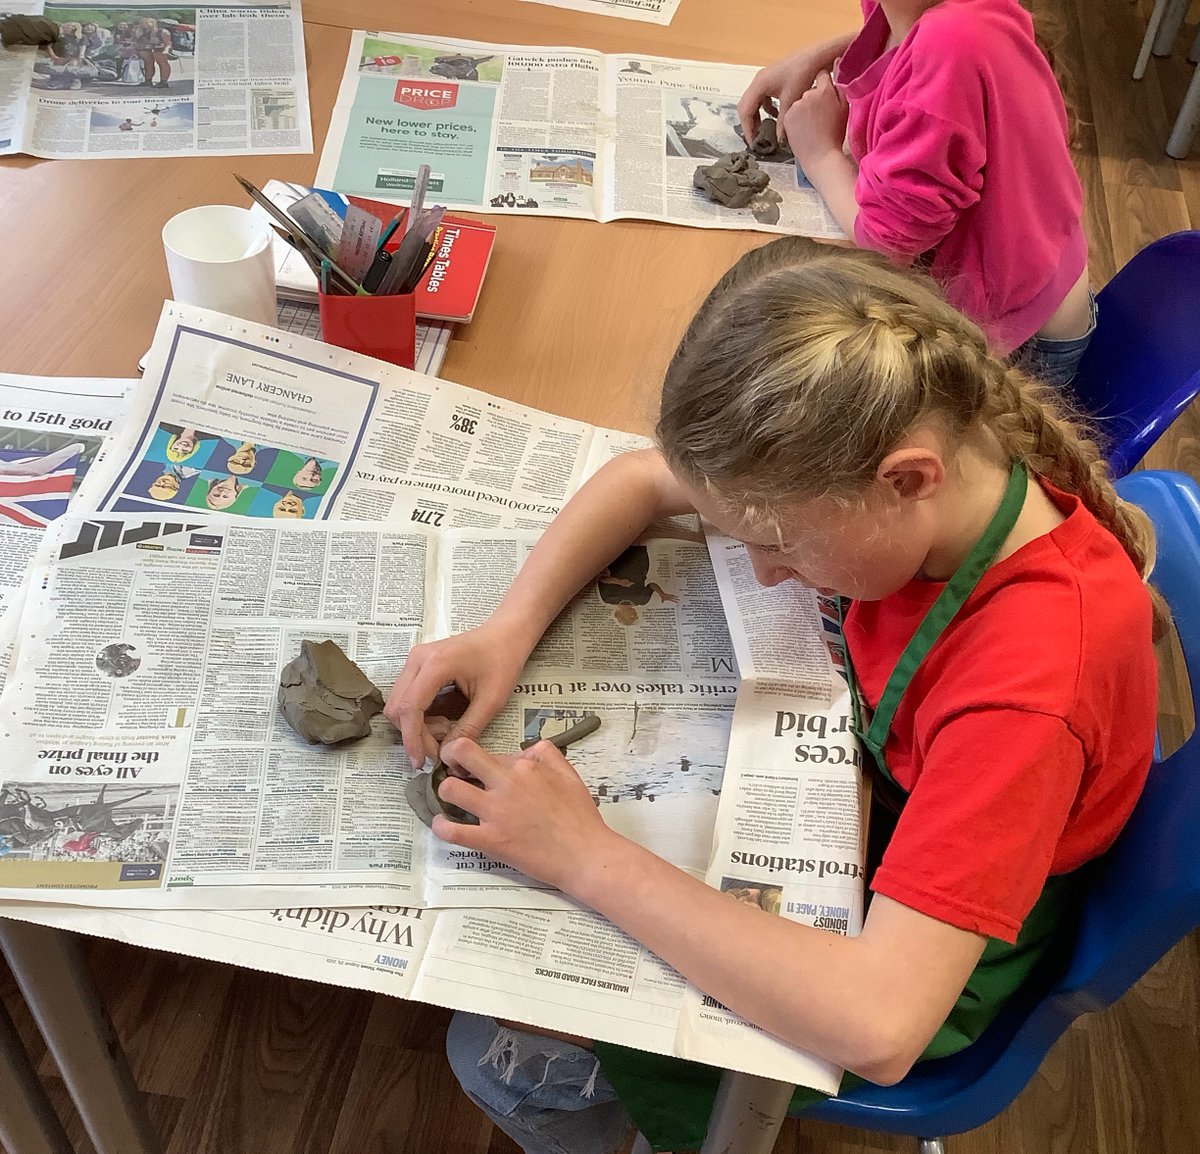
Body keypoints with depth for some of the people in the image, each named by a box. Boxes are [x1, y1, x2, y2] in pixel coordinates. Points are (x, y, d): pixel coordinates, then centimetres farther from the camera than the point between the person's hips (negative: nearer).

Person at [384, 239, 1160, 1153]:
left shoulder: (1032, 681, -40)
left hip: (936, 955, -6)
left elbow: (876, 1025, -43)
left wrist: (589, 858, -39)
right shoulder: (940, 446, -21)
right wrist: (507, 630, -22)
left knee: (503, 1056, -7)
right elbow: (647, 475, -8)